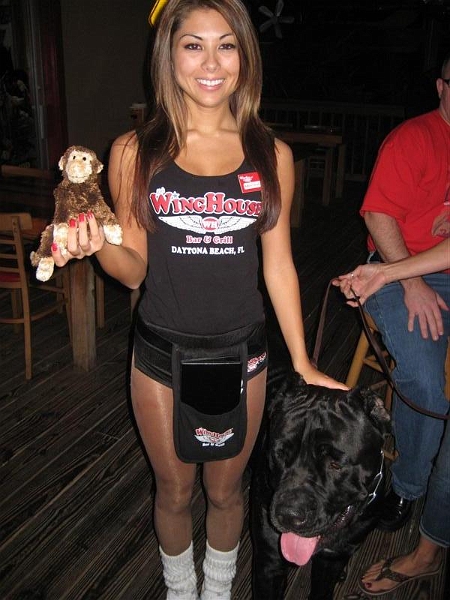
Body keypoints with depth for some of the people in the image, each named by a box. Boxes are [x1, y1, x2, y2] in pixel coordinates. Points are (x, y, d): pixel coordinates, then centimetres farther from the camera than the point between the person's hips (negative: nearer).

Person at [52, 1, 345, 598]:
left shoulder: (271, 155, -3)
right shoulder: (135, 152, -6)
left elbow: (278, 264, 2)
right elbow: (134, 268, -3)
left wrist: (303, 362, 3)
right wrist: (98, 246, -26)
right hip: (161, 353, 0)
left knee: (225, 491, 21)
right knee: (174, 492, 19)